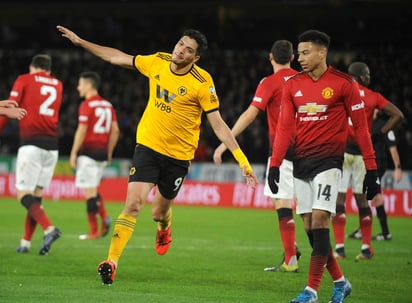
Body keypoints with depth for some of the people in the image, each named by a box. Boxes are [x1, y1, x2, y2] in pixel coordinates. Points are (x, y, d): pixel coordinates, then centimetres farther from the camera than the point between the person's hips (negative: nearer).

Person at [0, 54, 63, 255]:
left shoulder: (24, 80, 5)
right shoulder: (58, 85, 18)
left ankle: (49, 228, -28)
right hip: (52, 145, 5)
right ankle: (25, 243, 7)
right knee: (36, 195, 10)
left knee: (24, 194, -7)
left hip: (31, 143, -5)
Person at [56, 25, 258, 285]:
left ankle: (164, 227, 51)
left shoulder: (202, 83, -15)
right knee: (134, 203, -15)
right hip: (148, 145, 2)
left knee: (159, 213, 12)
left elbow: (218, 124, -13)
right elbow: (118, 58, 10)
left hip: (178, 155, -2)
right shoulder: (157, 62, -4)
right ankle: (112, 262, -15)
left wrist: (242, 161, -18)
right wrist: (80, 41, 13)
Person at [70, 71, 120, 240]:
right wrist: (109, 152, 19)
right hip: (102, 153, 7)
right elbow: (115, 131, 13)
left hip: (88, 151, -7)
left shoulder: (87, 105, -9)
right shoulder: (108, 105, 13)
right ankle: (104, 217, -2)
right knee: (93, 189, 19)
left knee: (90, 191, -3)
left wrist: (74, 153, -10)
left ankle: (94, 231, -1)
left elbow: (82, 131, -15)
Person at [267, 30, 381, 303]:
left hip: (328, 160, -5)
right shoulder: (292, 85, 7)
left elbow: (361, 126, -3)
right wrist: (275, 164, -1)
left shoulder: (344, 84, -5)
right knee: (309, 226, 5)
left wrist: (371, 169, -5)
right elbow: (285, 127, 7)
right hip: (301, 162, 5)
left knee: (319, 219, -16)